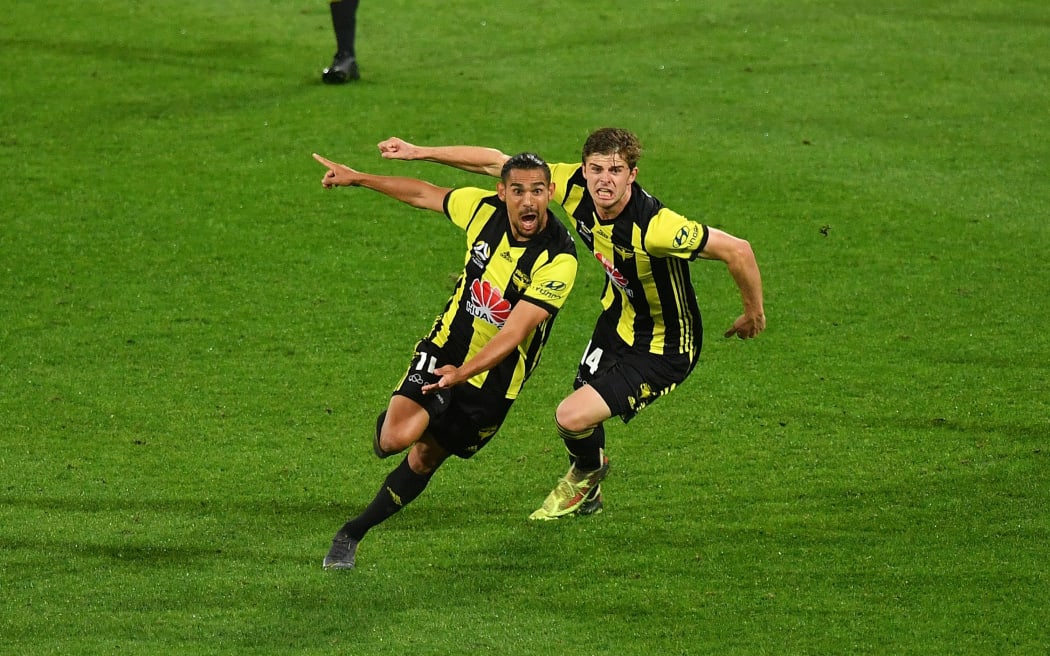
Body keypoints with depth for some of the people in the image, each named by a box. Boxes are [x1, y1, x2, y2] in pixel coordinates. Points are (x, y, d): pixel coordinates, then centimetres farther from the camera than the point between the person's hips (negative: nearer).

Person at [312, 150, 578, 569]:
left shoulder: (559, 259, -24)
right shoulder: (484, 209, -11)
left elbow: (513, 333, -30)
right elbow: (423, 194, 9)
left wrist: (464, 372, -44)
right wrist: (357, 178, 16)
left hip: (494, 378, -2)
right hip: (445, 347, 2)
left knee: (424, 459, 10)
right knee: (397, 437, -20)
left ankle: (352, 534, 29)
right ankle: (384, 426, 18)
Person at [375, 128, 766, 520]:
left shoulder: (654, 227, -37)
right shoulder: (575, 188, -18)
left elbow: (737, 250, -30)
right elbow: (498, 164, -7)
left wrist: (753, 315, -14)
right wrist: (420, 152, -5)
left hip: (662, 349, -7)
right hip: (618, 321, 7)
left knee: (572, 418, -14)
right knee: (584, 397, 24)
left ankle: (587, 474, 22)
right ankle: (586, 494, 55)